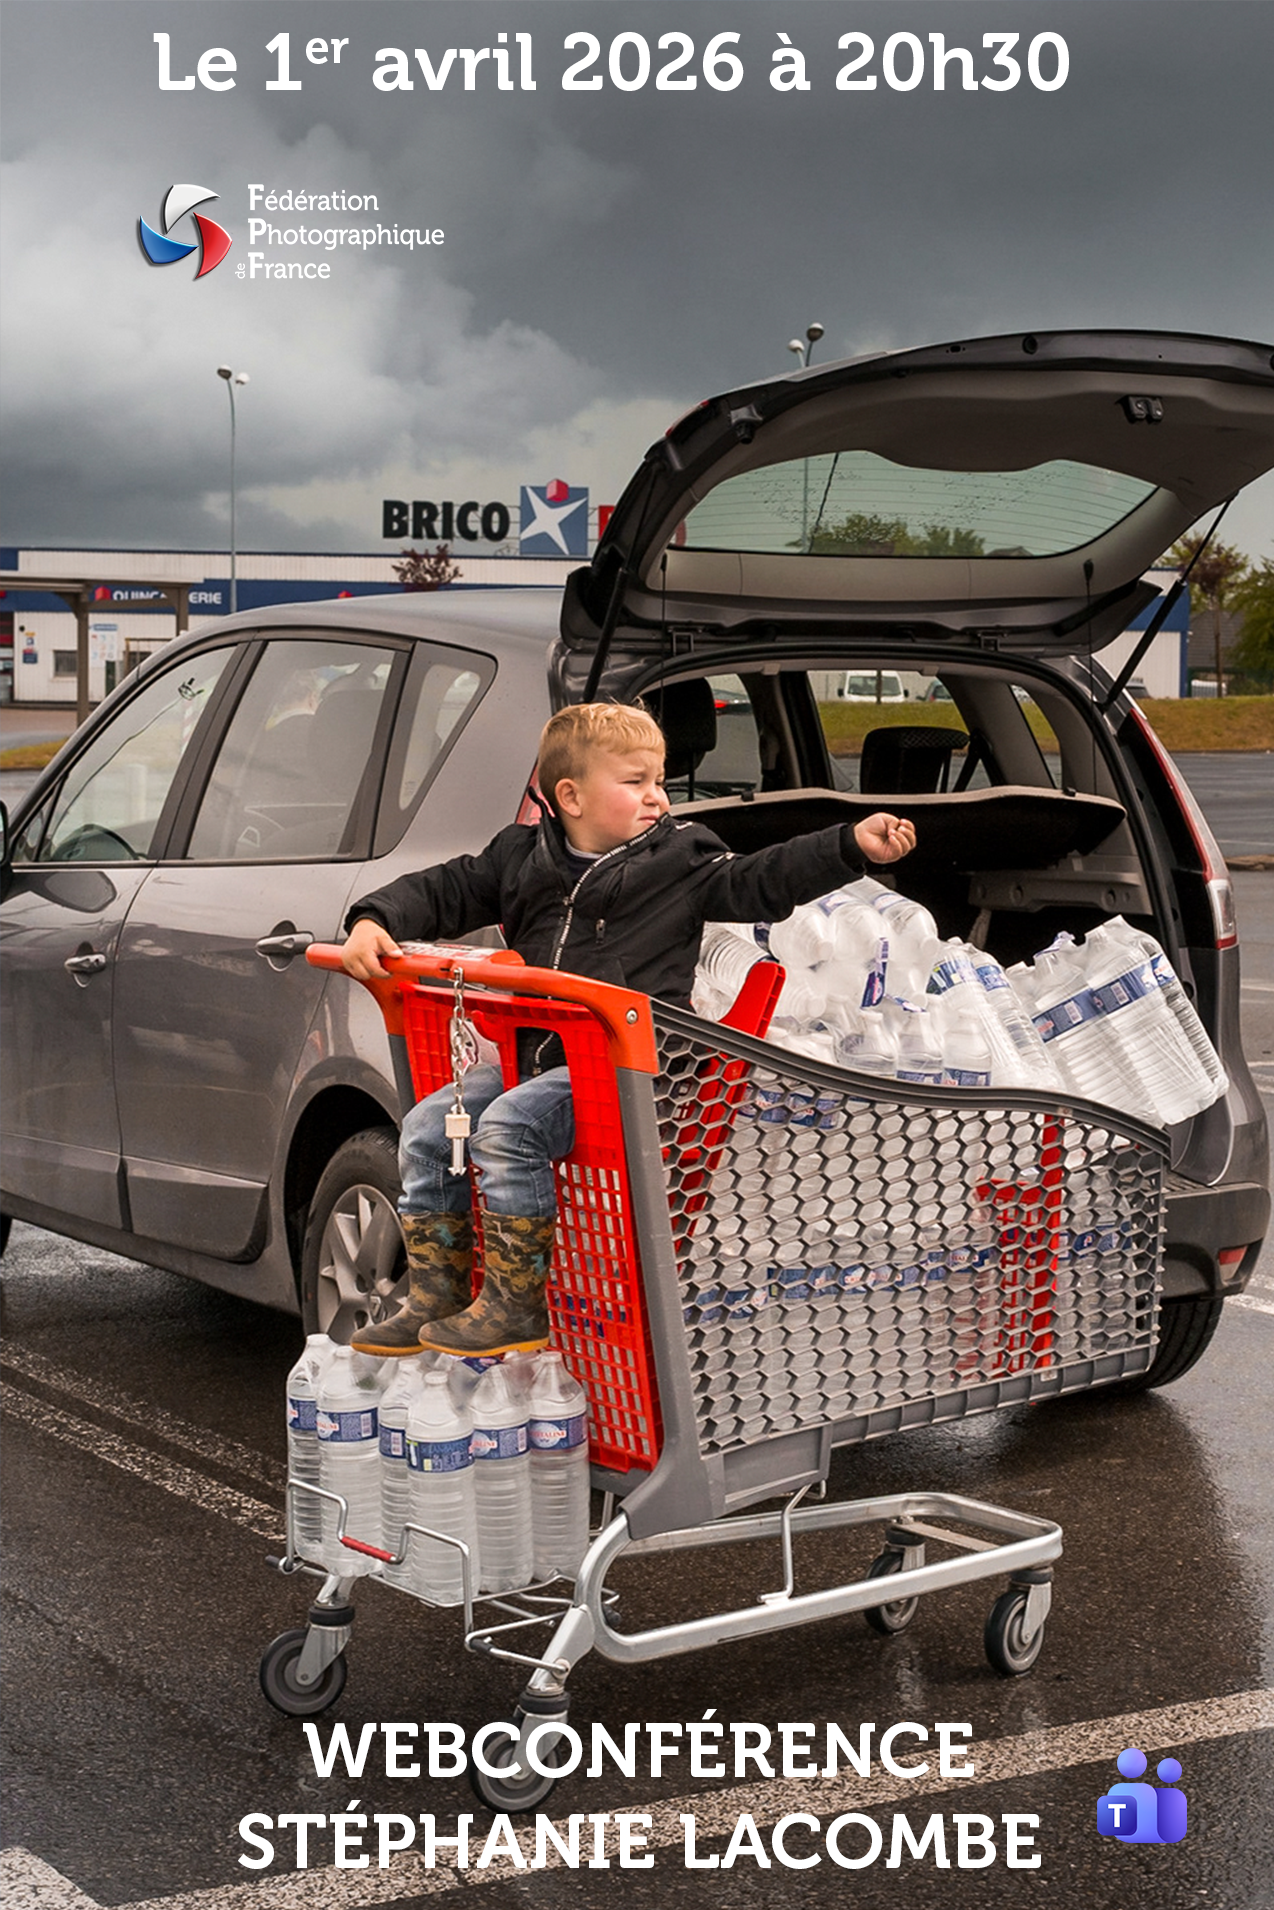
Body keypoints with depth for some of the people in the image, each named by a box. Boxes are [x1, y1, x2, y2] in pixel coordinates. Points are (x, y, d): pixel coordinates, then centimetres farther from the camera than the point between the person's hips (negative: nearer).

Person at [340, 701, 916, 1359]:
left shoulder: (680, 858, 3)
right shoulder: (522, 856, 14)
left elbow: (760, 883, -7)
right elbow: (444, 892, 19)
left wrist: (853, 844, -20)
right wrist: (374, 922, 2)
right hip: (534, 1058, 6)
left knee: (508, 1127, -26)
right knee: (428, 1127, -3)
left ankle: (516, 1309, -17)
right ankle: (434, 1298, 6)